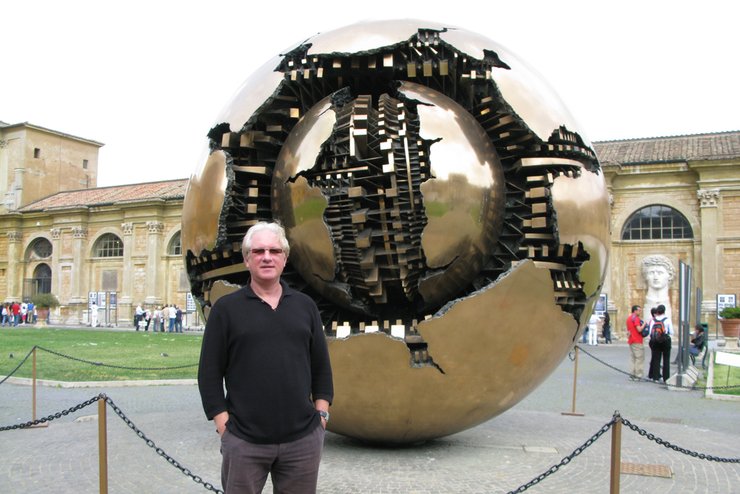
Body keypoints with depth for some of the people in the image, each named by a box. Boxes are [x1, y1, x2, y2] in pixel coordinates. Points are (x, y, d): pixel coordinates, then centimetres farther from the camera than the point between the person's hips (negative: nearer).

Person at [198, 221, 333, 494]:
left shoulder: (305, 306, 8)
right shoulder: (226, 308, 1)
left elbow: (321, 367, 10)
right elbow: (210, 373, -1)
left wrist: (321, 415, 4)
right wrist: (224, 425, -7)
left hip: (304, 439, 2)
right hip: (244, 441, -2)